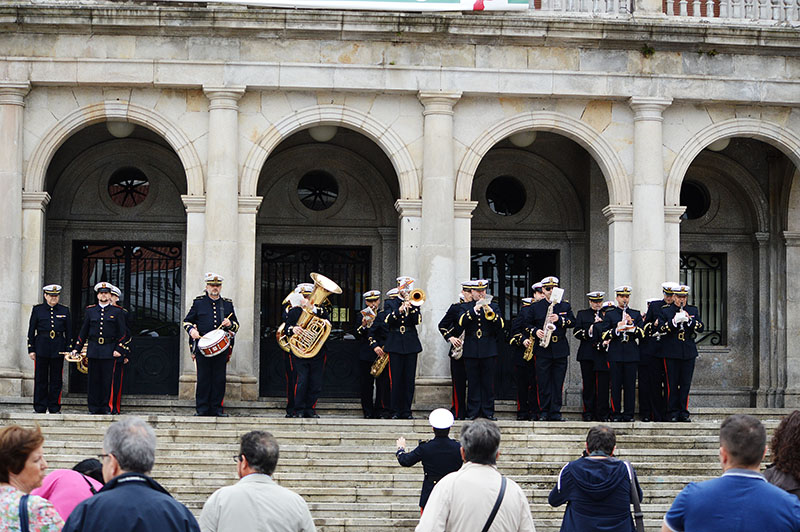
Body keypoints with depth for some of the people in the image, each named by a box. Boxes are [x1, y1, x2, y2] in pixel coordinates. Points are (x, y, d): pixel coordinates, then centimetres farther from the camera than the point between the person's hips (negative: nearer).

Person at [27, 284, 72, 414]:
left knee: (56, 380, 2)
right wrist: (31, 349, 0)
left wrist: (68, 349, 3)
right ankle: (40, 408, 7)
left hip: (58, 349, 1)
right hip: (41, 348, -1)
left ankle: (54, 407, 9)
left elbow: (69, 332, 9)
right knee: (40, 379, 1)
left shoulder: (65, 311, 8)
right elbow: (31, 331, 5)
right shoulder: (37, 309, 5)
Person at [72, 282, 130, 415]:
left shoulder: (117, 311, 4)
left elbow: (123, 333, 3)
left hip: (110, 352, -2)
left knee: (107, 380, -2)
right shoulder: (90, 311, 10)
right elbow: (83, 332, 15)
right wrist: (76, 348, 10)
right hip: (93, 351, 2)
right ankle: (93, 408, 8)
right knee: (94, 380, 3)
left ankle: (106, 407, 5)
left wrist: (119, 349, -6)